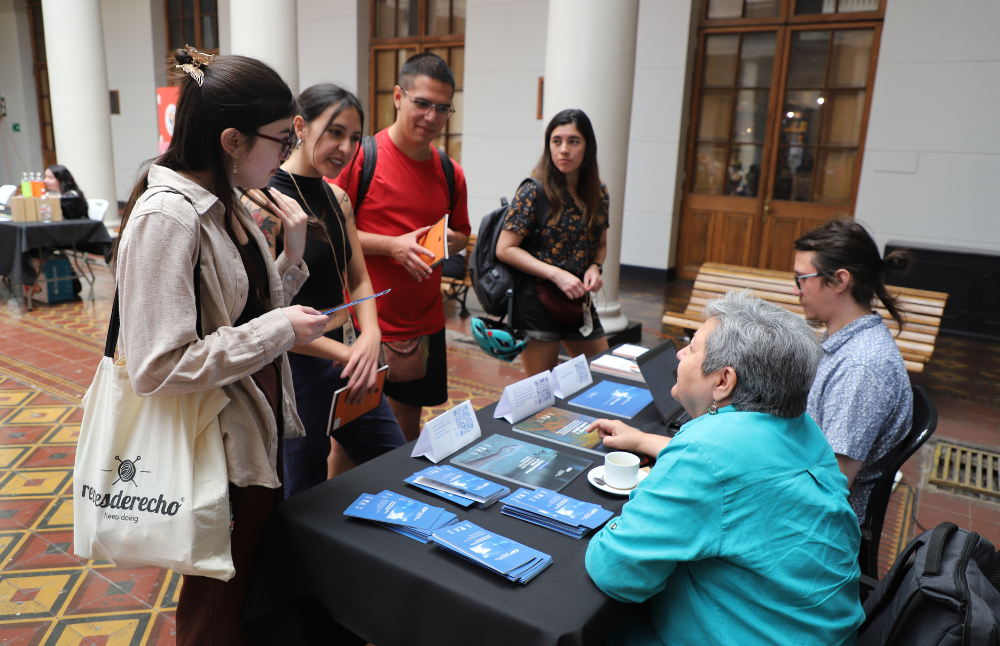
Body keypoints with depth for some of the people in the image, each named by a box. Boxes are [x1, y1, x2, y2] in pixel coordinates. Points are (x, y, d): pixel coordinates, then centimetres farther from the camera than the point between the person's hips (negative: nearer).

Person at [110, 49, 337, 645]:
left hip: (261, 434, 9)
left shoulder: (227, 204, 5)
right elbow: (158, 368, -29)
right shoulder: (166, 217, -24)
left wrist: (292, 256, -3)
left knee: (261, 586, 26)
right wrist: (281, 330, -23)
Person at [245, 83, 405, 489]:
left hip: (346, 362, 8)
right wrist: (347, 352, -19)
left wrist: (370, 336, -10)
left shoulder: (337, 199, 7)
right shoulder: (263, 204, -17)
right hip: (295, 368, -8)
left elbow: (359, 280, 9)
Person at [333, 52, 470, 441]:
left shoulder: (450, 173, 7)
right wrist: (391, 245, -19)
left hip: (425, 322, 5)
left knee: (408, 429, 18)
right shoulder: (361, 156, -8)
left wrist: (450, 242, -3)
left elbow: (461, 234, 20)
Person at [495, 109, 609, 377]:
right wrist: (556, 273, -21)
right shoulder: (534, 191, -13)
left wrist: (595, 267, -5)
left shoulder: (598, 192, 4)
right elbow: (505, 249, -15)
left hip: (579, 300, 6)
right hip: (538, 301, -6)